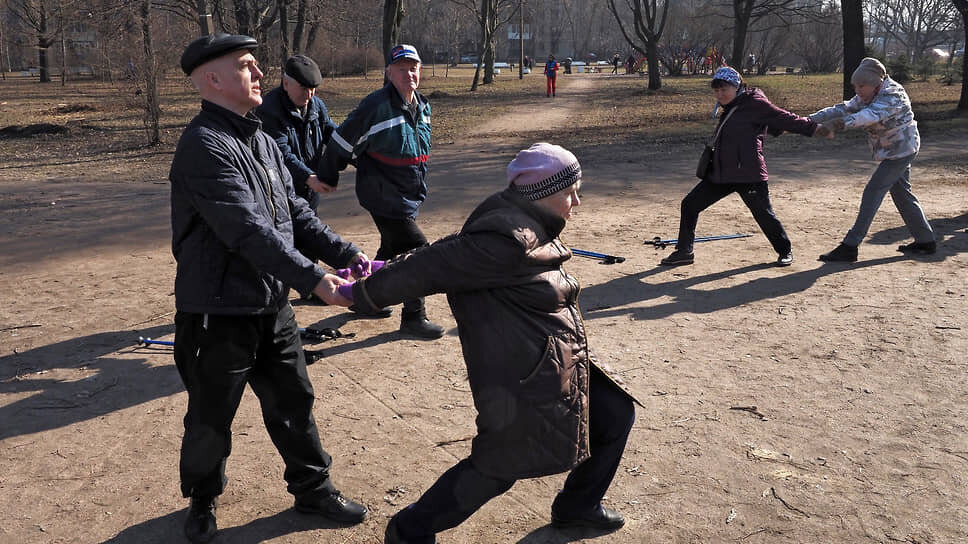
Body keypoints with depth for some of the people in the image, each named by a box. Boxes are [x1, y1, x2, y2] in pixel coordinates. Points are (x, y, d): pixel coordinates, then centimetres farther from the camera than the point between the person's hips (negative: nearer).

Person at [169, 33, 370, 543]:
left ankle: (313, 488, 34)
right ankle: (202, 500, 36)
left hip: (272, 305, 8)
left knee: (293, 403, 17)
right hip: (218, 312, -8)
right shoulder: (204, 147, -20)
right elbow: (249, 232, -28)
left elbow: (294, 211, 11)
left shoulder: (260, 139, 9)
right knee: (210, 419, 11)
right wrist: (315, 280, -32)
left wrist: (346, 253, 0)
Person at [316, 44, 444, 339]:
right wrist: (326, 179, -1)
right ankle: (413, 317, 3)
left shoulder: (422, 105, 6)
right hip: (384, 197, -9)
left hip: (409, 195, 9)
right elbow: (342, 142, -12)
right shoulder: (377, 105, -20)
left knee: (392, 249, 21)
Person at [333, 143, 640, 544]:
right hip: (525, 378, -11)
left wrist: (389, 270, 10)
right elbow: (434, 265, -24)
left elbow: (452, 250, 6)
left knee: (615, 415, 19)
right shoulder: (508, 239, -27)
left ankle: (576, 507, 39)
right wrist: (364, 293, -16)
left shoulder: (529, 225, 4)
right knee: (499, 466, -1)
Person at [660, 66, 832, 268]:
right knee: (690, 204, 5)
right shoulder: (729, 108, 15)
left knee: (763, 214, 0)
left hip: (748, 174, -8)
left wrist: (815, 128, -9)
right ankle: (684, 252, 14)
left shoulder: (754, 103, -8)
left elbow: (781, 119, -6)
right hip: (721, 174, 8)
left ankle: (785, 251, 24)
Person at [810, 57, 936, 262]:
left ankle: (849, 247, -14)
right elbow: (843, 109, -5)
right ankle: (926, 241, 29)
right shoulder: (865, 96, 1)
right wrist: (812, 119, -20)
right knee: (901, 194, 16)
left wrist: (845, 122, -62)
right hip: (892, 151, 10)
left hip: (901, 151, -10)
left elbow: (872, 114, -44)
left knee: (873, 192, -13)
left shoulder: (893, 95, -26)